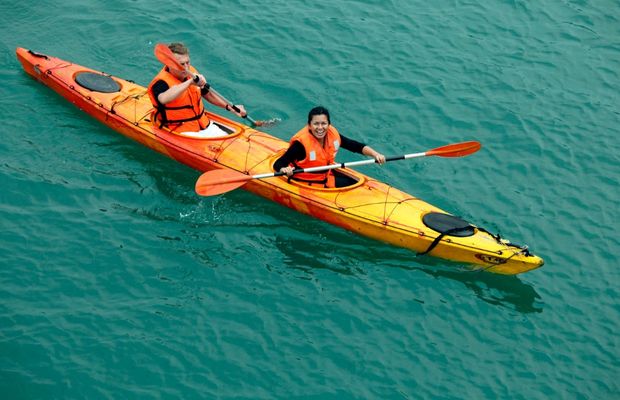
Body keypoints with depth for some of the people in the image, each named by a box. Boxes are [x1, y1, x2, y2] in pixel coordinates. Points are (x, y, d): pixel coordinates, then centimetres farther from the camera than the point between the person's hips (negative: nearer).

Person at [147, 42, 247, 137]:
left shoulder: (191, 72, 4)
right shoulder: (161, 83, -18)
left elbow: (207, 94, 21)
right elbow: (163, 99, -44)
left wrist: (230, 107, 12)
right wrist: (189, 82, -45)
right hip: (182, 133, -7)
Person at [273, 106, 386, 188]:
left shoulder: (333, 134, -8)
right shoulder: (301, 143, -26)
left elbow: (356, 146, 0)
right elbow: (278, 164, -27)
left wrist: (375, 154, -15)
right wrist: (285, 170, -50)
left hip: (327, 176, 7)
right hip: (307, 184, -7)